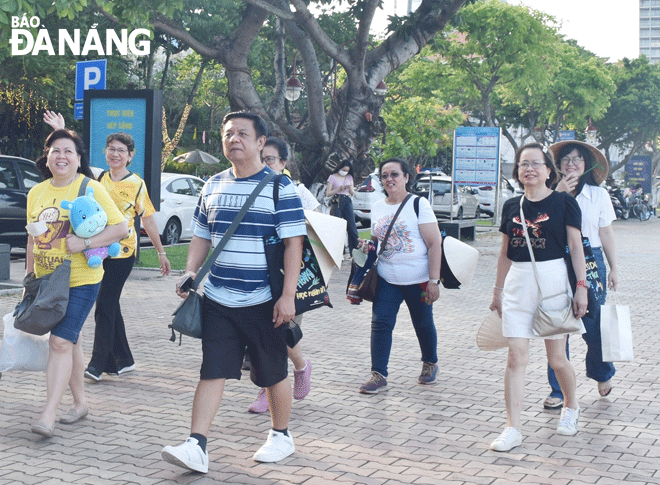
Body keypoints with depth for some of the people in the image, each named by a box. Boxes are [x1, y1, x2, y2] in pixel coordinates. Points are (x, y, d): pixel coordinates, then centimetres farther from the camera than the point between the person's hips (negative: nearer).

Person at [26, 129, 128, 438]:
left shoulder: (91, 189, -7)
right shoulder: (36, 193, 8)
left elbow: (121, 227, -10)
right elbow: (33, 238, 17)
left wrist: (85, 243, -21)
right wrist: (29, 274, 16)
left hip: (81, 280, -6)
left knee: (61, 342, -13)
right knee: (70, 341, 15)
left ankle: (48, 415, -14)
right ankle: (80, 403, 27)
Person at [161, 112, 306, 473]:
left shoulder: (279, 187, -6)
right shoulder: (213, 186, 10)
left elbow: (293, 243, -9)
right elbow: (201, 237, 17)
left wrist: (288, 296, -16)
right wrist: (190, 272, -1)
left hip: (263, 303, -3)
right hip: (217, 301, 4)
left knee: (272, 374, 10)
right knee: (212, 372, -2)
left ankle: (281, 435, 30)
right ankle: (196, 446, -4)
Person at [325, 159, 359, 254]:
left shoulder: (349, 177, 17)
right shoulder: (332, 177, 6)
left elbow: (353, 193, 18)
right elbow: (328, 194, 1)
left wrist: (350, 188, -4)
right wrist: (339, 189, -10)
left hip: (347, 202, 3)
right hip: (336, 202, -3)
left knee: (351, 226, -7)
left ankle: (354, 250, -6)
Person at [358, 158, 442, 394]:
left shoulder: (418, 204, -8)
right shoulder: (377, 208, 8)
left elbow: (435, 244, -11)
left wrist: (433, 280, -16)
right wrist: (368, 245, -1)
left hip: (418, 279, -4)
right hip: (386, 279, 4)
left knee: (423, 324, 11)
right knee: (380, 323, -6)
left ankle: (430, 364, 36)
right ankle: (379, 375, -1)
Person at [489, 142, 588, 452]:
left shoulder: (563, 203, -1)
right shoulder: (511, 207, 9)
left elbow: (576, 247, -1)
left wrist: (581, 286, -7)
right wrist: (498, 289, 17)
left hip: (553, 280, -3)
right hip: (517, 285, 3)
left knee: (557, 358, 7)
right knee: (516, 358, -3)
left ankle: (571, 406, 36)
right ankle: (513, 429, 1)